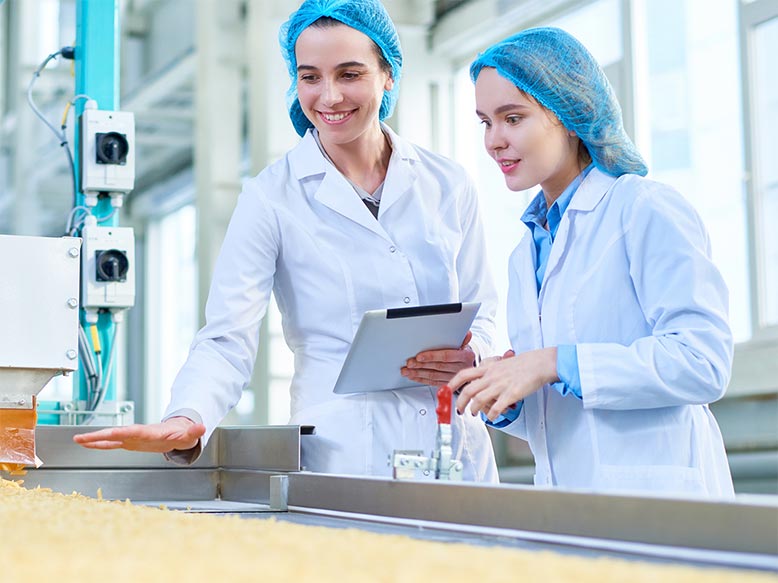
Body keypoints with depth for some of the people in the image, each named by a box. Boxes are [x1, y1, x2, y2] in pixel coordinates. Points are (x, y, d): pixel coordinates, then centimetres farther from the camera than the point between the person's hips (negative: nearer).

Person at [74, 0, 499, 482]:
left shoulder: (448, 184, 7)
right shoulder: (272, 197, -2)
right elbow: (227, 341, -10)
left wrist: (470, 358, -8)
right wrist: (187, 421, -29)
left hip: (457, 457, 3)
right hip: (339, 457, -2)